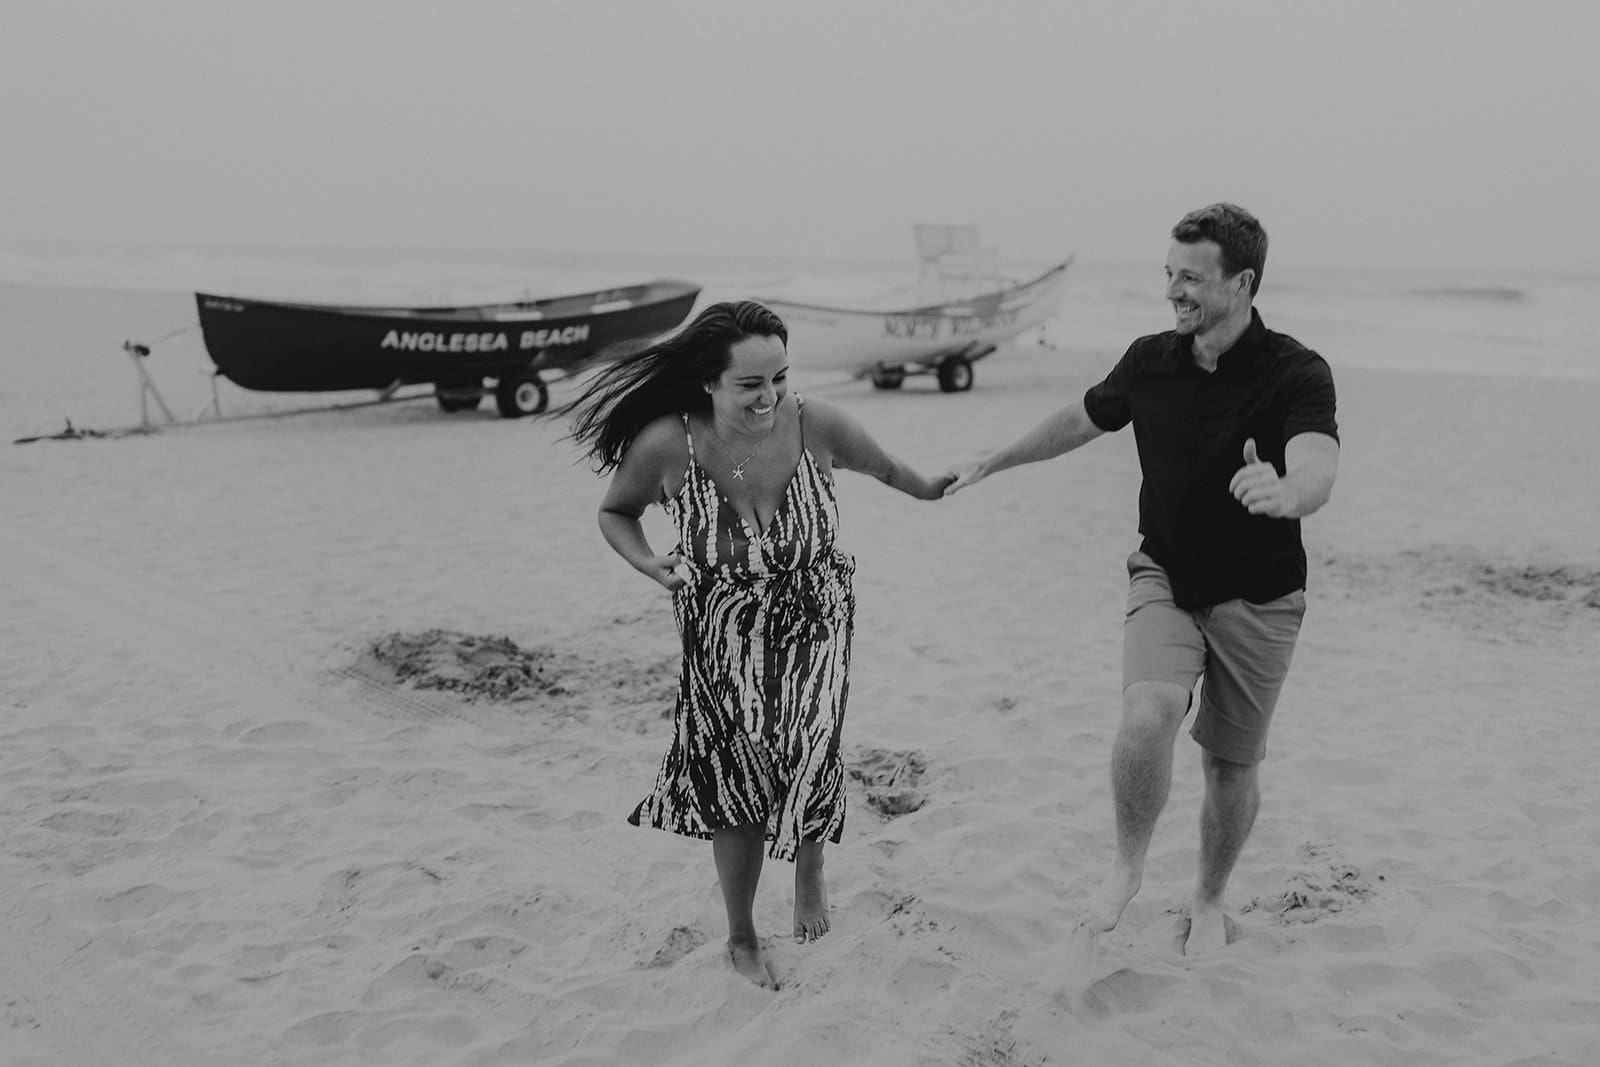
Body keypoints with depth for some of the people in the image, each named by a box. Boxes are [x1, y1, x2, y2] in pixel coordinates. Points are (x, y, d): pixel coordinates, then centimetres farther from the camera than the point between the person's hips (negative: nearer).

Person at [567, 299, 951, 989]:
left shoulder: (818, 427, -18)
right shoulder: (666, 445, -20)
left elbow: (886, 469, 5)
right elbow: (615, 513, 0)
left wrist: (932, 491, 20)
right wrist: (648, 564, -18)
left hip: (815, 624, 0)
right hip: (724, 636, 0)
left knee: (808, 761, -13)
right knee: (737, 781, 4)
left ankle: (810, 871, 25)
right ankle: (742, 939, 30)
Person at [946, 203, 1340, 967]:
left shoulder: (1297, 373, -19)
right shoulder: (1149, 361, -5)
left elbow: (1317, 471, -38)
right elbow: (1082, 420, 14)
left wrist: (1285, 492, -62)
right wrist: (995, 461, 22)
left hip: (1258, 598, -2)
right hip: (1165, 577, 2)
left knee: (1231, 765, 9)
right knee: (1148, 715, -24)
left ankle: (1208, 901, 35)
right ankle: (1126, 869, 0)